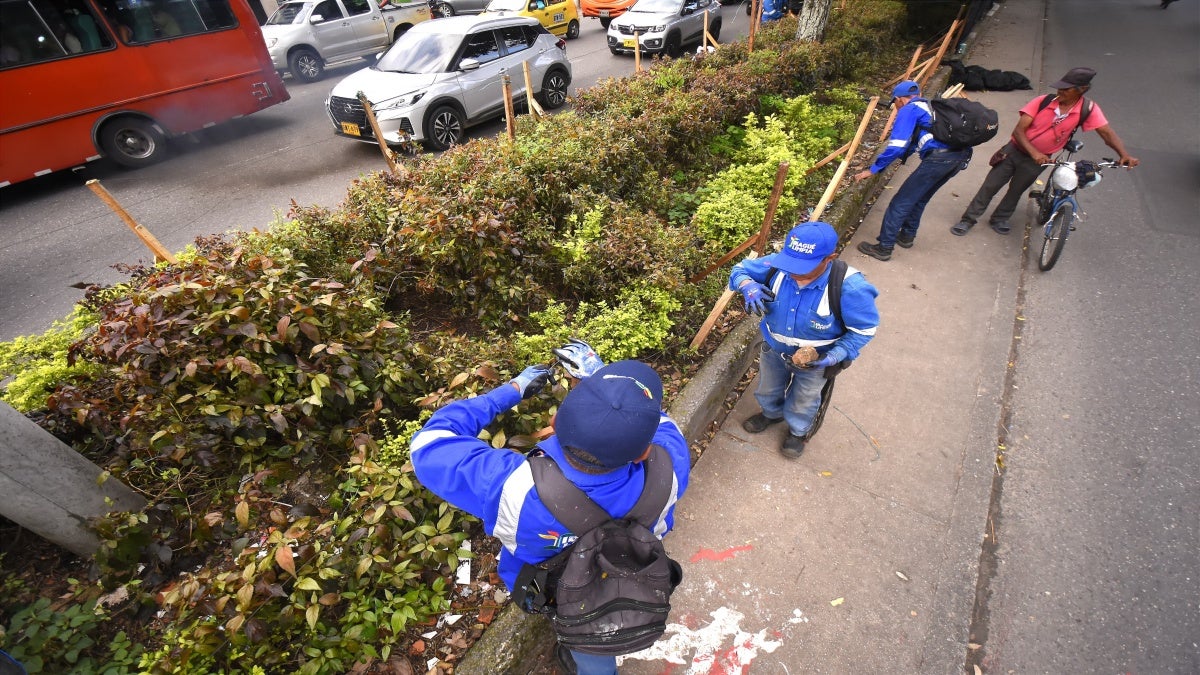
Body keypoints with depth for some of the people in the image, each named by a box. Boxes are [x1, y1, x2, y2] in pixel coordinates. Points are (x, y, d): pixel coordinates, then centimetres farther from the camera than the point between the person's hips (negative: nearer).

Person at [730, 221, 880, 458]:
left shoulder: (849, 287, -36)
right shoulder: (777, 265, -29)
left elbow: (864, 329, -21)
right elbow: (741, 269, -13)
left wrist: (835, 356, -33)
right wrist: (748, 285, -36)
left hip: (815, 359, -2)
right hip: (773, 348, 3)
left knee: (803, 401, 27)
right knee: (769, 389, 32)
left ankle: (799, 431, 61)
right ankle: (771, 413, 67)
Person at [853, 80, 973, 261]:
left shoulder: (908, 110, 3)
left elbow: (897, 146, -7)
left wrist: (873, 169, 0)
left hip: (939, 158, -8)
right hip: (961, 155, 8)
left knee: (900, 202, 0)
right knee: (920, 197, 26)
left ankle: (884, 248, 4)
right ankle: (907, 236, 38)